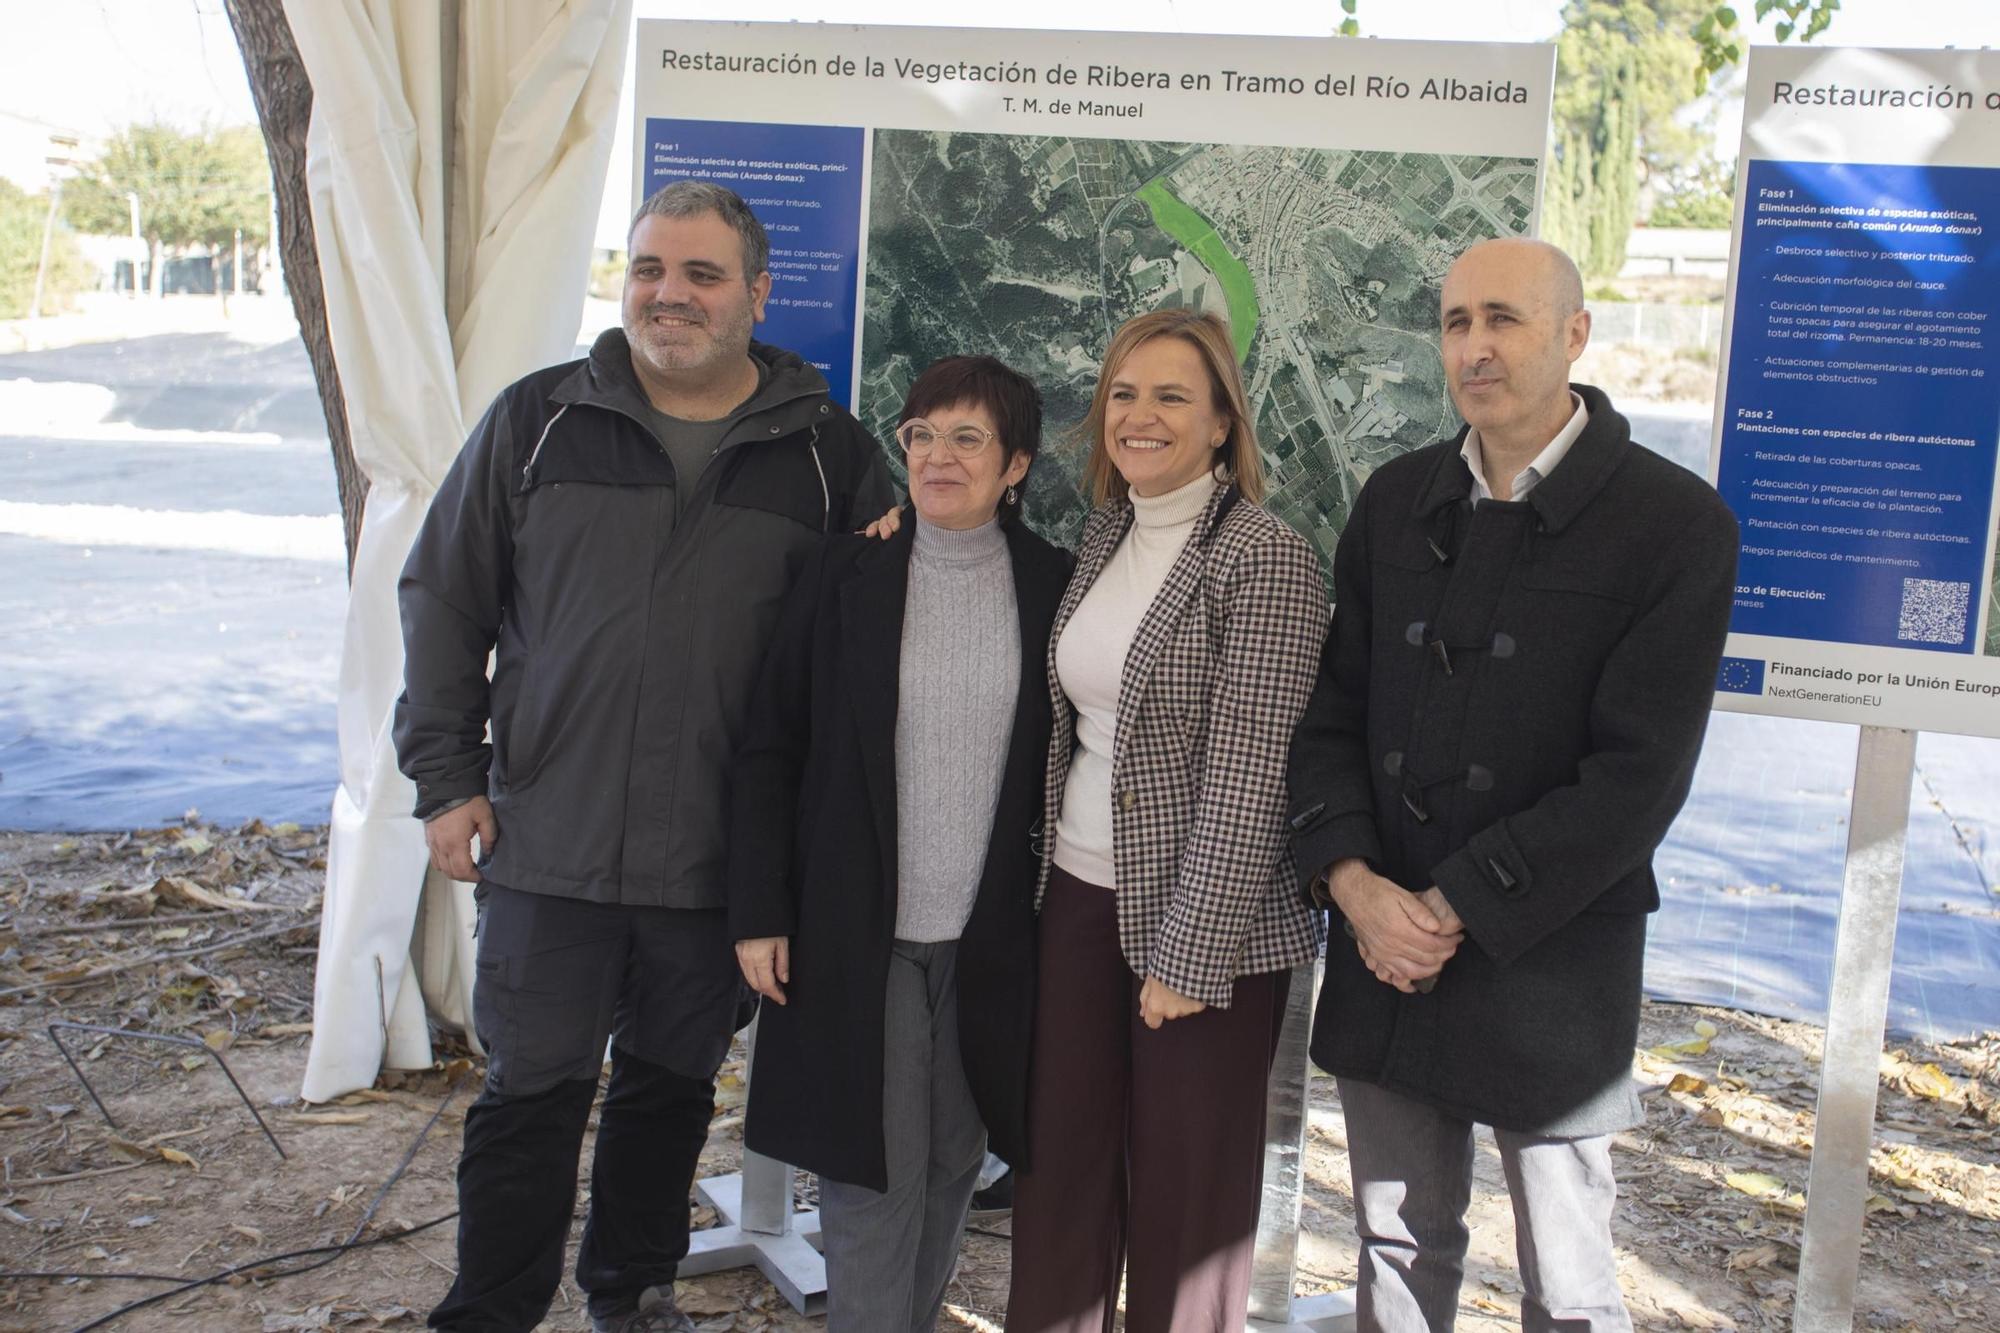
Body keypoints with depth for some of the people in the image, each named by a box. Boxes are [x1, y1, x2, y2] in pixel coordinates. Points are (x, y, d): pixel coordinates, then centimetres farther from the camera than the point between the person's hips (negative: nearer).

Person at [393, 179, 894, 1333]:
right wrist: (446, 775, 1)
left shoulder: (826, 452, 1)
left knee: (674, 1085, 17)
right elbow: (445, 598, 6)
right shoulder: (538, 420, 2)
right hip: (550, 842, -1)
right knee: (532, 1095, 6)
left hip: (723, 854, 1)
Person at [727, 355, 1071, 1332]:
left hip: (989, 938, 2)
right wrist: (759, 912, -5)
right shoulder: (844, 577, -3)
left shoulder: (1053, 587, 0)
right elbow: (769, 753, -1)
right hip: (855, 935, -1)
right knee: (873, 1172, 1)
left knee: (950, 1167, 13)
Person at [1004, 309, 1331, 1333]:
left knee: (1185, 1186, 8)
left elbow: (1248, 774, -17)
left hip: (1203, 918, -6)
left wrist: (1190, 956, -17)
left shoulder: (1266, 559, -13)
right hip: (1078, 896, 6)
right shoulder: (1103, 537, 8)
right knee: (1059, 1162, 12)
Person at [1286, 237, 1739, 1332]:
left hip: (1549, 968, -4)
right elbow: (1332, 710, 5)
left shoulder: (1675, 525, -8)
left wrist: (1455, 909, -16)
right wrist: (1352, 879, -11)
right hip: (1383, 952, 4)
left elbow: (1636, 780, -14)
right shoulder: (1396, 501, 7)